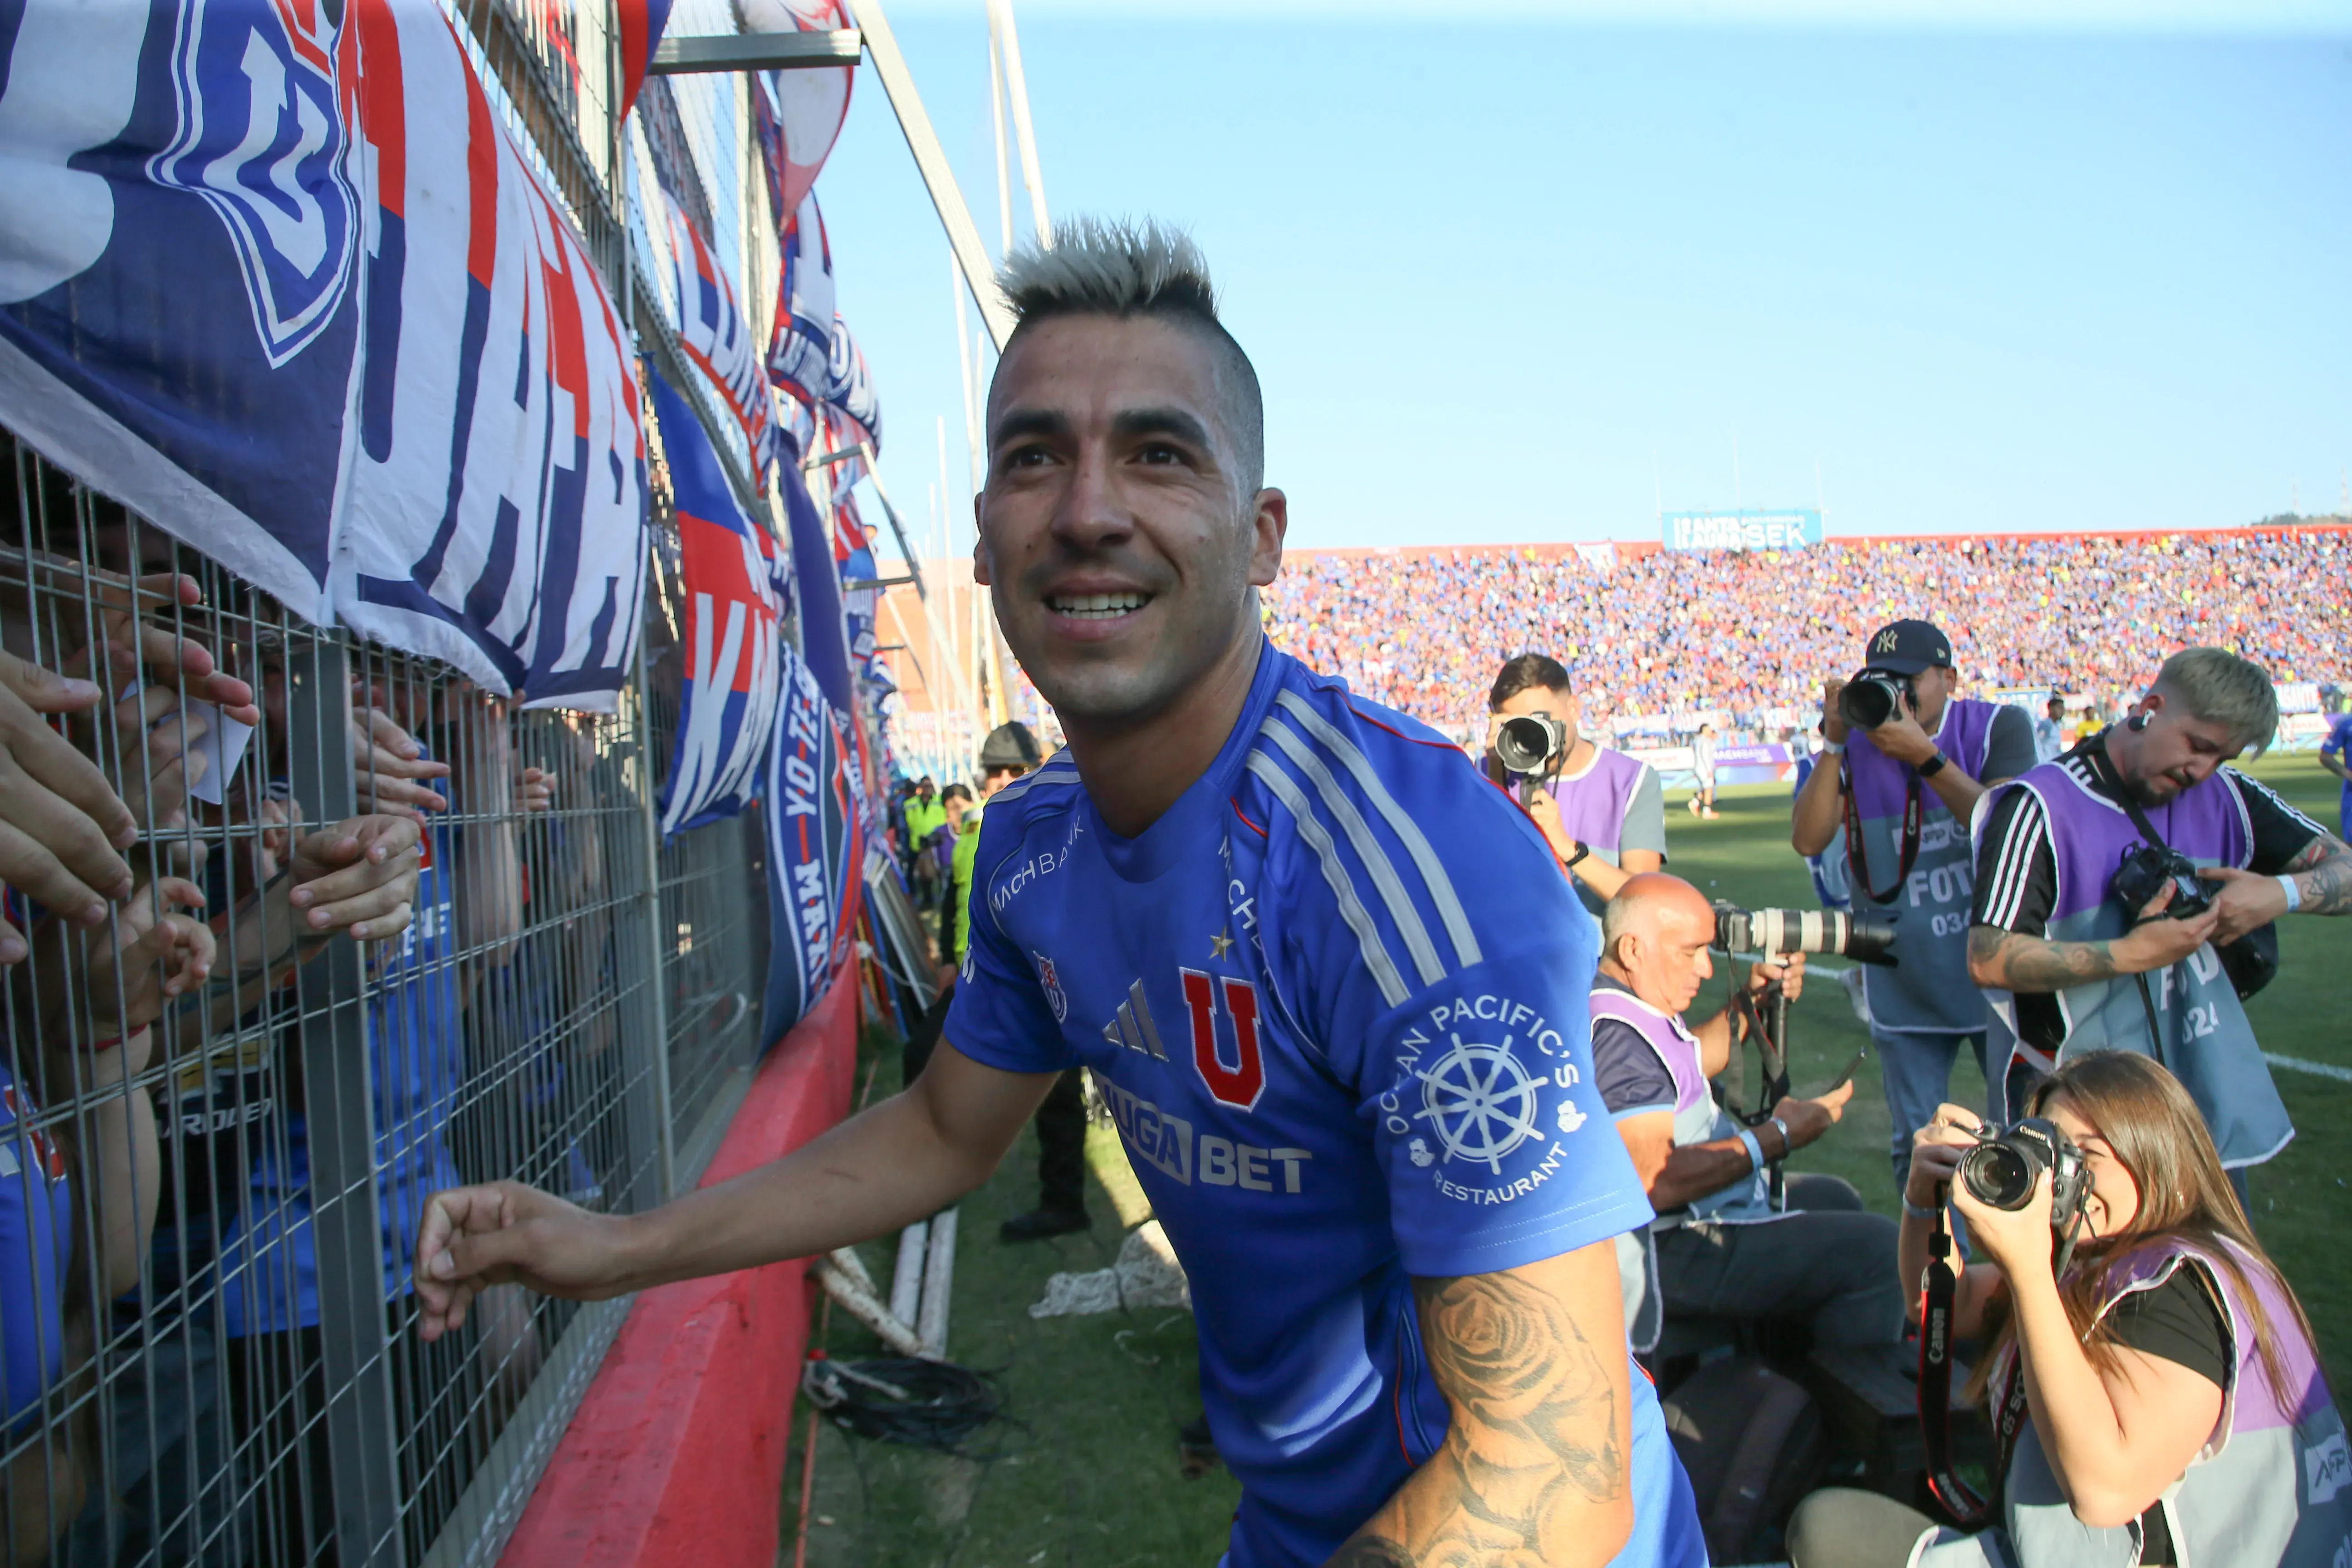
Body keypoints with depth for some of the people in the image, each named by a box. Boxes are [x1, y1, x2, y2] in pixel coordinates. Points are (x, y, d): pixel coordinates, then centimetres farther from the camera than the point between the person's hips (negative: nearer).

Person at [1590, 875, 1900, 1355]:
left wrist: (1751, 1001, 11)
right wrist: (1777, 1138, -25)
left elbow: (1686, 1065, 26)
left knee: (1835, 1200, 28)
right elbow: (1656, 1181, -34)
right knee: (1877, 1248, -17)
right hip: (1670, 1253, -12)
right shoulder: (1618, 1036, -27)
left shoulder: (1637, 1003, 8)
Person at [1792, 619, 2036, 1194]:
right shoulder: (1857, 744, -2)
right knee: (1918, 1146, 9)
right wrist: (1833, 743, -20)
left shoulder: (1998, 727, -6)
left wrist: (1924, 756, -27)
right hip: (1904, 987, 1)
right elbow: (1809, 840, -13)